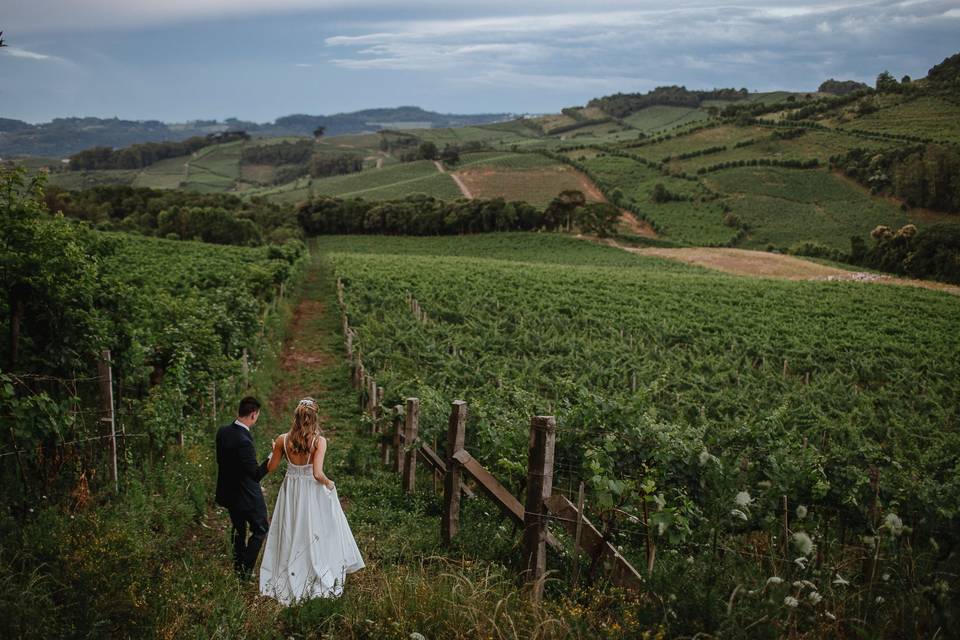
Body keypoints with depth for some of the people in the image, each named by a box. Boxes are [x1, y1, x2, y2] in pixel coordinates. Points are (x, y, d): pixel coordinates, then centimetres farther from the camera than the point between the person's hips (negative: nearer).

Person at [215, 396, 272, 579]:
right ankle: (245, 571, 9)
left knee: (238, 530, 24)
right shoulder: (243, 441, -31)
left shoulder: (222, 432, -6)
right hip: (247, 495, -8)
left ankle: (238, 569, 36)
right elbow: (256, 474, -29)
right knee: (260, 529, 11)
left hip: (229, 491, 8)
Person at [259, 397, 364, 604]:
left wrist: (275, 451, 20)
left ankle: (288, 582, 28)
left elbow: (271, 467, 2)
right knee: (317, 535, 13)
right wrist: (329, 483, -5)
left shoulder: (283, 439, -10)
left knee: (291, 536, 17)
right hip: (313, 493, -3)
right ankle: (322, 581, 23)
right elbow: (317, 474, -25)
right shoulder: (319, 441, -20)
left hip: (291, 491, 3)